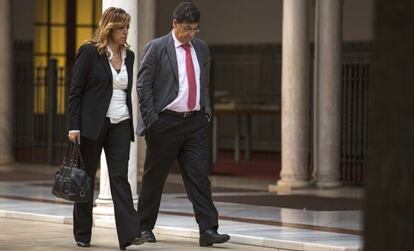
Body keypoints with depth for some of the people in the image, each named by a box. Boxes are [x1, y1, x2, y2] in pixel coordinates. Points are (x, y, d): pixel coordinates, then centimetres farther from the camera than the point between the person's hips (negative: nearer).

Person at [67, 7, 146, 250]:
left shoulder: (128, 55, 10)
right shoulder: (90, 52, -6)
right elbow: (76, 91, -6)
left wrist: (130, 124, 15)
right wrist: (74, 126, -12)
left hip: (120, 125, 4)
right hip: (92, 124, -4)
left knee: (120, 177, -7)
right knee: (87, 177, 7)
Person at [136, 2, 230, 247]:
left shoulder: (202, 48, 11)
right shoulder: (156, 48, -5)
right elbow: (143, 85, -6)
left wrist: (207, 112, 9)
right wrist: (151, 119, -10)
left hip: (196, 122, 4)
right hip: (165, 122, -4)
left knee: (199, 176, -4)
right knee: (155, 177, 6)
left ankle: (208, 230, -8)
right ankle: (145, 227, 20)